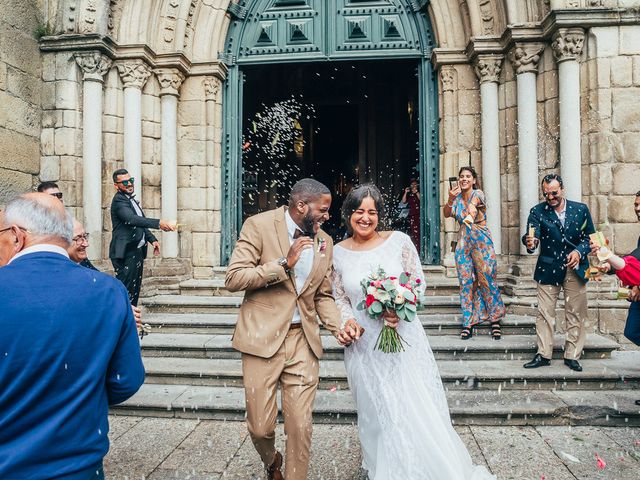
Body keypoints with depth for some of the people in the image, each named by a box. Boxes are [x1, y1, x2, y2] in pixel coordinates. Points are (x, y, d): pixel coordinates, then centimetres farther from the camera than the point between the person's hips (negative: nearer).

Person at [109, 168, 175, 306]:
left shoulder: (131, 200, 17)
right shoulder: (119, 201, -13)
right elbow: (132, 219, -30)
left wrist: (152, 239, 13)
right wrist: (158, 223, -39)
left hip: (137, 252, 9)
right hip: (126, 253, -9)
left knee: (135, 289, 12)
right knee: (124, 290, -8)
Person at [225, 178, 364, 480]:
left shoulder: (325, 242, 7)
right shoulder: (259, 225, -7)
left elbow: (323, 295, 12)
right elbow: (233, 279, -13)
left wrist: (339, 326, -5)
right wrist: (284, 263, -20)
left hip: (303, 341, 3)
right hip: (263, 338, -3)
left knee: (300, 427, 4)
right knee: (260, 427, 8)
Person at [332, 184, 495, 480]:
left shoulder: (398, 241, -6)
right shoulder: (338, 253, -1)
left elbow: (418, 281, -1)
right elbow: (339, 298, 6)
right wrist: (347, 320, -12)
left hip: (404, 337, -1)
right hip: (363, 344, 1)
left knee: (420, 409, 8)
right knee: (377, 414, 12)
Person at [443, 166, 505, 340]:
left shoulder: (478, 193, -2)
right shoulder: (456, 198, 9)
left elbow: (473, 203, -21)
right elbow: (446, 214, -6)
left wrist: (471, 211, -40)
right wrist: (450, 200, -22)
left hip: (481, 241, -4)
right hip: (463, 242, 4)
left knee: (487, 280, -2)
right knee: (466, 282, 3)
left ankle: (495, 320, 10)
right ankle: (468, 322, 9)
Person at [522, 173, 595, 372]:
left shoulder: (581, 209, 1)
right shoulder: (537, 212, -3)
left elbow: (590, 237, 5)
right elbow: (532, 235, -18)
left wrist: (579, 252, -13)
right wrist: (530, 242, -41)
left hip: (575, 269, 1)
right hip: (548, 270, -1)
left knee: (576, 314, 6)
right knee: (545, 313, 2)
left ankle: (572, 356, 18)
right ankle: (544, 355, 11)